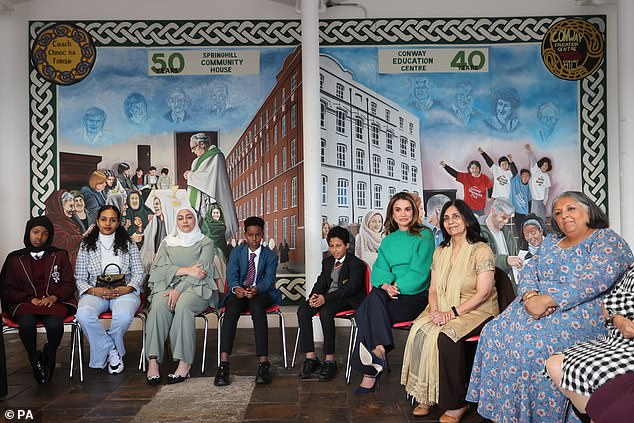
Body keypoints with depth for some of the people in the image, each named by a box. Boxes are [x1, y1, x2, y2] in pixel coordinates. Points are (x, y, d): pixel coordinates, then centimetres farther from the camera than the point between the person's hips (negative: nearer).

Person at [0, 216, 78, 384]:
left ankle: (49, 358, -3)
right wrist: (30, 299, -7)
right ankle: (36, 361, -10)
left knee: (54, 324, -35)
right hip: (25, 303, 1)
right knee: (26, 324, -35)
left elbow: (69, 284, 10)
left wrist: (54, 297, -10)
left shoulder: (59, 255, 15)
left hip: (55, 302, 0)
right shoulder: (15, 258, 16)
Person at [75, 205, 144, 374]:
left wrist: (127, 289, -13)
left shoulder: (128, 244, 12)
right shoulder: (86, 245, 12)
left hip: (124, 292, -1)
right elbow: (79, 278, 8)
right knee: (84, 315, -34)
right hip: (95, 292, 1)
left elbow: (139, 273, 7)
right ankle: (113, 351, -13)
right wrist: (94, 291, -12)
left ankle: (104, 350, -5)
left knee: (124, 316, -35)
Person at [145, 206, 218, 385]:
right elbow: (159, 268, 4)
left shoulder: (205, 242, 11)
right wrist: (186, 270, -11)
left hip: (196, 288, -2)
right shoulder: (167, 242, 20)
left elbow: (201, 271, -4)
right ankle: (153, 361, -32)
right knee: (158, 307, -31)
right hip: (167, 286, 2)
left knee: (183, 305, -35)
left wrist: (179, 290, -16)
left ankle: (184, 364, -34)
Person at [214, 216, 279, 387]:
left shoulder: (270, 256, 9)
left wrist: (256, 290, -30)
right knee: (231, 309, -33)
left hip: (262, 293, -1)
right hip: (239, 292, 1)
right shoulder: (236, 252, 13)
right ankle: (223, 364, -40)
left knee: (257, 306, -37)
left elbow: (268, 279, -7)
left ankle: (264, 363, -40)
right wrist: (236, 288, -26)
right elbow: (232, 275, -1)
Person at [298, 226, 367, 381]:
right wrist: (314, 296, -12)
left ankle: (330, 360, -27)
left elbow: (351, 288, -16)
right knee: (302, 310, -21)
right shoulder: (327, 262, 20)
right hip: (327, 296, 7)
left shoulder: (356, 264, -4)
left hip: (348, 299, -6)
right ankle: (310, 357, -20)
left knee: (325, 312, -36)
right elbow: (321, 282, 13)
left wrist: (325, 298, -27)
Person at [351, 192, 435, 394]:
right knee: (375, 295, -31)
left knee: (366, 312, -27)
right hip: (390, 294, 4)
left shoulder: (424, 235, 4)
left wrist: (397, 286, -16)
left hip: (415, 296, -4)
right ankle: (379, 350, -35)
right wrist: (385, 285, -13)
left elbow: (419, 272, -6)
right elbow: (379, 269, 8)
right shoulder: (388, 239, 19)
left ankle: (370, 372, -27)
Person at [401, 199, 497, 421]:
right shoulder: (440, 252, 13)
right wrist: (435, 311, -11)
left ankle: (456, 403, -14)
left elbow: (483, 292, -13)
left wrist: (453, 313, -20)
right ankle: (425, 395, -12)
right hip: (444, 310, 5)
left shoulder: (481, 251, -6)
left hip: (477, 311, -5)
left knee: (445, 336, -32)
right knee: (419, 331, -24)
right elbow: (433, 290, 10)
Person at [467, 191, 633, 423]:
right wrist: (530, 295, -11)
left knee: (530, 343, -31)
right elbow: (530, 270, 14)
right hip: (533, 306, 7)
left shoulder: (607, 240, -2)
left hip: (579, 313, -7)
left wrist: (546, 300, -23)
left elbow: (596, 279, -17)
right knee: (493, 333, -13)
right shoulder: (550, 242, 21)